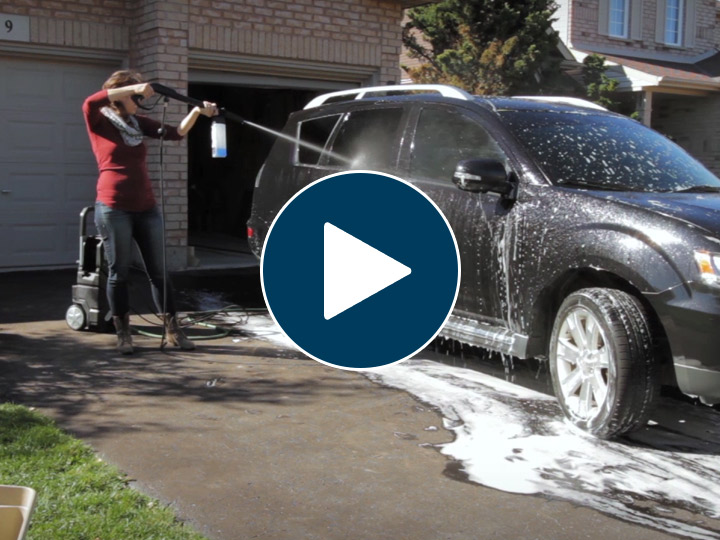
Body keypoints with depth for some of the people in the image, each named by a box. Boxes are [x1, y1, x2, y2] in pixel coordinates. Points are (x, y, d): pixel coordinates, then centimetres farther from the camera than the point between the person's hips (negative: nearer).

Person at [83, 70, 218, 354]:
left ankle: (172, 330, 13)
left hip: (146, 208, 5)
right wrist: (133, 88, -24)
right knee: (119, 272, 3)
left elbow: (175, 133, 11)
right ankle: (123, 333, 13)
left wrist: (197, 111, -4)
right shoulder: (100, 120, -2)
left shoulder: (138, 122, 14)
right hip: (114, 208, -5)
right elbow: (89, 103, -23)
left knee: (159, 271, 6)